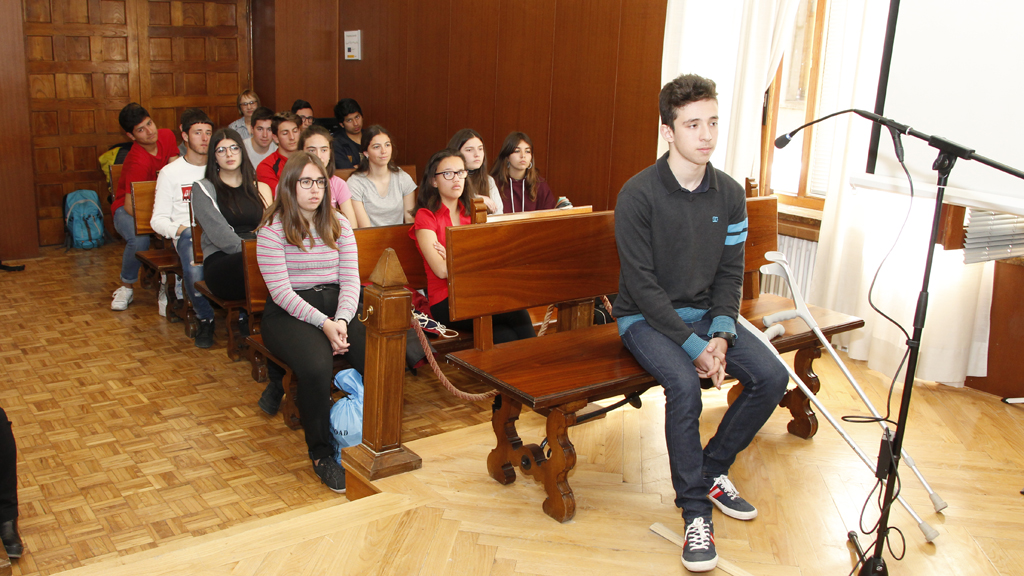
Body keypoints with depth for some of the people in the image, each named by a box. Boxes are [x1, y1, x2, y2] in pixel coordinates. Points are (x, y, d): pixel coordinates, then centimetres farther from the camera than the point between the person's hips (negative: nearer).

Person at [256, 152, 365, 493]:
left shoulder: (338, 225, 12)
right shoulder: (273, 229, -2)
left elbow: (350, 280, 5)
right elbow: (281, 291, -10)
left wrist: (341, 320, -14)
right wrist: (322, 323, -22)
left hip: (337, 307, 4)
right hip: (289, 312, -4)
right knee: (316, 365, -35)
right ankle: (320, 452, -13)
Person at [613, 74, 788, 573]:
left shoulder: (730, 194, 1)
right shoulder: (638, 194, -16)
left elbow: (730, 274, 5)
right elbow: (643, 284, -18)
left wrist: (721, 335, -13)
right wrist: (694, 345, -22)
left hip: (705, 312, 6)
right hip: (646, 317, -5)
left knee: (772, 377, -14)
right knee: (684, 384, -32)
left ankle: (712, 470, 8)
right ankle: (695, 510, -13)